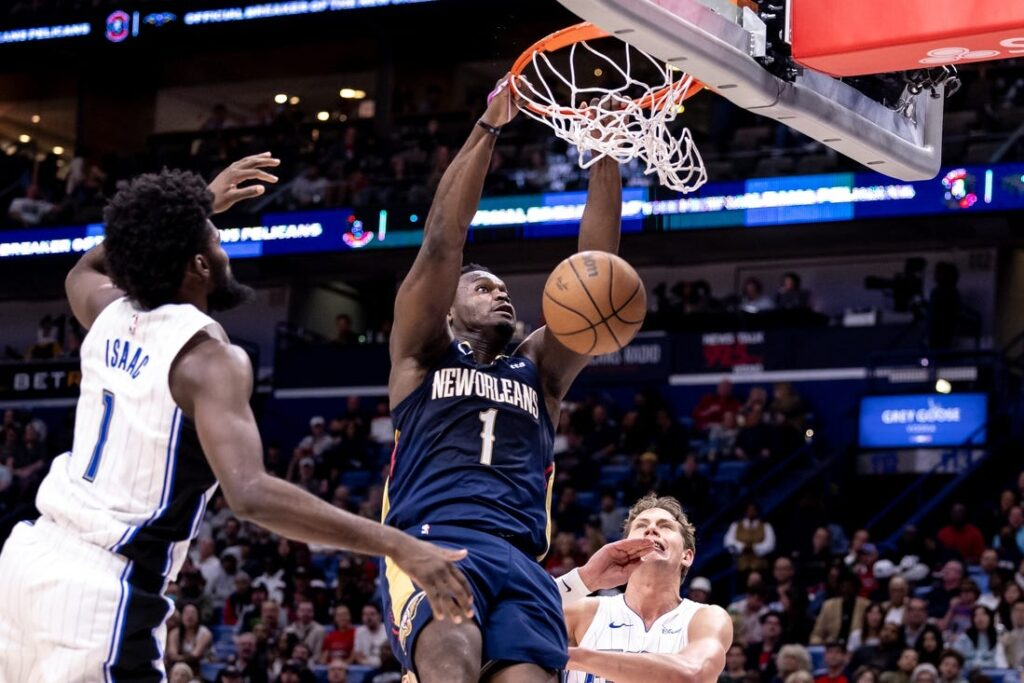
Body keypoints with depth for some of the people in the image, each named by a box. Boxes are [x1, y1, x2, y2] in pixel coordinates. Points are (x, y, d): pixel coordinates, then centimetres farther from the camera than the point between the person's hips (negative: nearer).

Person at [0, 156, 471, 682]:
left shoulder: (110, 316, 9)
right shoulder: (207, 357, -13)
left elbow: (87, 268, 38)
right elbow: (251, 494, -28)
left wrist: (197, 207, 37)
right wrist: (397, 546, -31)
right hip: (101, 587, -8)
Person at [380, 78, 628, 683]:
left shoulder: (539, 369, 29)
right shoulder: (422, 355, 20)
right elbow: (442, 244, 8)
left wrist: (606, 157, 10)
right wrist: (489, 129, 3)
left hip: (521, 562, 4)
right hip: (431, 542, -4)